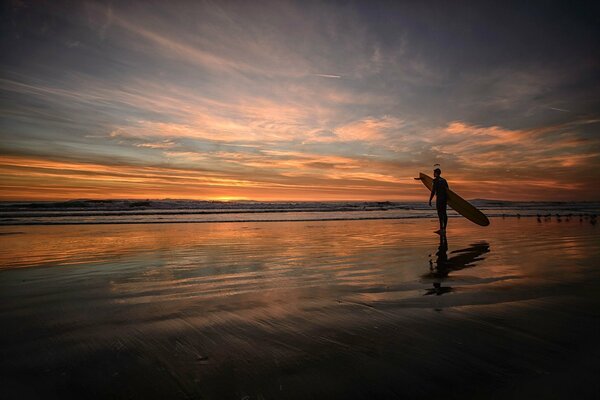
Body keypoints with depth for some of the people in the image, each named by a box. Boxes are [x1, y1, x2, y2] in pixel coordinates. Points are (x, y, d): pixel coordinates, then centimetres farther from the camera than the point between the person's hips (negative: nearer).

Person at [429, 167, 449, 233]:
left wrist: (430, 200, -11)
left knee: (440, 213, -9)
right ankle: (444, 229, 10)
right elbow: (447, 190, 19)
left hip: (439, 198, -8)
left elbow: (433, 191, -14)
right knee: (444, 213, 8)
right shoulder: (444, 180, 17)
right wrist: (447, 200, 24)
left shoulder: (435, 180, -8)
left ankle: (441, 229, -13)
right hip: (444, 198, 8)